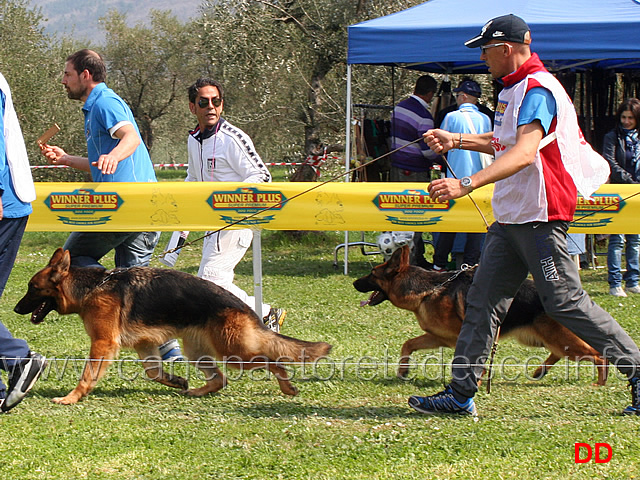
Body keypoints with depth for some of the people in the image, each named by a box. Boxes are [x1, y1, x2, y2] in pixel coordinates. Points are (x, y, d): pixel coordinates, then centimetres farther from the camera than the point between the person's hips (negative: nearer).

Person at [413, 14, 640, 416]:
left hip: (541, 217, -10)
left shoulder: (538, 89, -17)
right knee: (483, 301, 6)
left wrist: (468, 184, -40)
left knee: (565, 302, -7)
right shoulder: (514, 88, 16)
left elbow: (524, 152, -31)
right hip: (510, 218, 10)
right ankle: (460, 394, 8)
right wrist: (456, 140, 25)